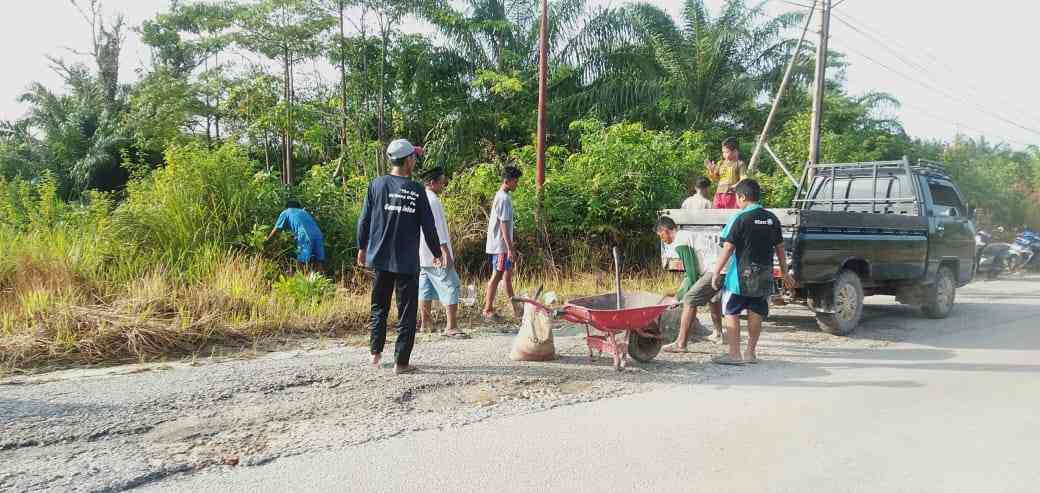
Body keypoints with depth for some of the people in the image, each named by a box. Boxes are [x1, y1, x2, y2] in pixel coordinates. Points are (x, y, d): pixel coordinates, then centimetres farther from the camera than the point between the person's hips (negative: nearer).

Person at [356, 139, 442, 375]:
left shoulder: (376, 185, -1)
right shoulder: (416, 190, -8)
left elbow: (364, 220, 3)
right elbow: (428, 226, -3)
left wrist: (362, 248, 17)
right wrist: (437, 253, 11)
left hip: (380, 258, 3)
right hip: (408, 262, -3)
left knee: (379, 307, 19)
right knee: (406, 311, 5)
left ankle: (376, 353, 23)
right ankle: (401, 362, 7)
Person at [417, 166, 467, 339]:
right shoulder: (432, 200, -15)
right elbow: (437, 228, -20)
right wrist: (446, 252, -20)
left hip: (423, 254, 10)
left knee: (426, 287, 15)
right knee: (450, 286, -7)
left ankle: (425, 322, 22)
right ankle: (451, 327, -11)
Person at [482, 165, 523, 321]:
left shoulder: (501, 196, 13)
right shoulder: (504, 199, -17)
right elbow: (504, 225, -22)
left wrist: (511, 245, 22)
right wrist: (510, 248, -22)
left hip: (502, 244, 10)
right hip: (500, 245, -10)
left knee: (508, 274, 13)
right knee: (497, 275, -3)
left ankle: (515, 309, 19)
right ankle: (488, 310, 5)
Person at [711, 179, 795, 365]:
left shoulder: (740, 219, -12)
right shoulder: (772, 219, 6)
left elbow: (728, 249, -15)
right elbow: (780, 248, 12)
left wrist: (716, 272, -10)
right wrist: (785, 273, 20)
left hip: (741, 275, -6)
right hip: (764, 277, 6)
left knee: (731, 313, 3)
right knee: (756, 314, 11)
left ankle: (734, 354, 2)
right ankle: (750, 353, 18)